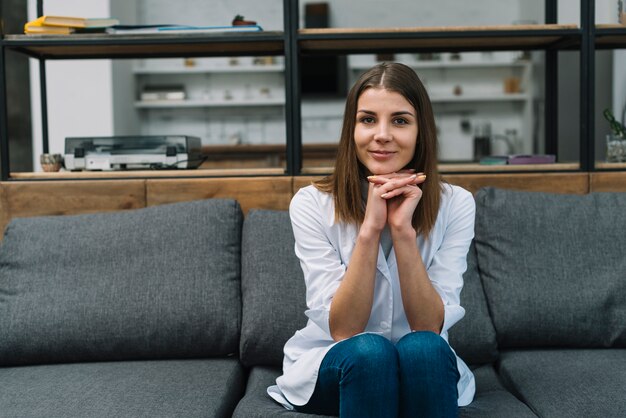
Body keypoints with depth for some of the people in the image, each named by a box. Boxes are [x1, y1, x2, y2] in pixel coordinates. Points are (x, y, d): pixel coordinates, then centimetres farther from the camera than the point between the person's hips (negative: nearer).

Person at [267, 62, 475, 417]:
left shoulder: (455, 205, -10)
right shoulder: (312, 204, -13)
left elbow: (430, 328, -17)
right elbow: (342, 330, -19)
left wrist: (403, 229, -28)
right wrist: (370, 229, -29)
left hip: (425, 372, 1)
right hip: (330, 373, -1)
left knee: (423, 348, -32)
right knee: (369, 352, -33)